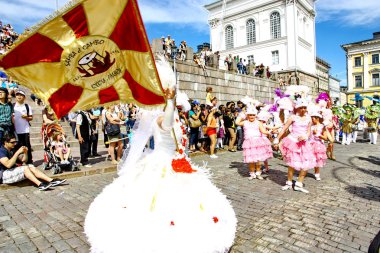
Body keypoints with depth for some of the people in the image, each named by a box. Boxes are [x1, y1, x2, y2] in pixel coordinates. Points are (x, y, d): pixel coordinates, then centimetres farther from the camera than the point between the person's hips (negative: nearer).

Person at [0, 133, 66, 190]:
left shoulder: (12, 150, 11)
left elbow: (24, 160, 12)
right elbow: (8, 165, -28)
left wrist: (25, 152, -7)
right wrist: (17, 152, -28)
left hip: (13, 170, 8)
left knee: (31, 167, -10)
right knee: (25, 168, -27)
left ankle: (51, 181, -20)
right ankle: (40, 184, -36)